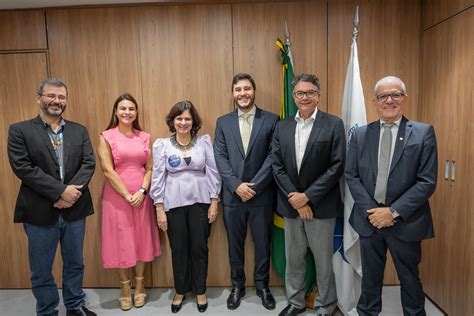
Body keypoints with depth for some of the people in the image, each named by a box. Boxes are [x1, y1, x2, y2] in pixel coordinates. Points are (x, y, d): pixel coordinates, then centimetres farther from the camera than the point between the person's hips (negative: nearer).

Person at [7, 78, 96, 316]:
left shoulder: (79, 131, 8)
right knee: (41, 271, 11)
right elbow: (22, 167, -13)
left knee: (75, 264, 17)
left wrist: (71, 192, -16)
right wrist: (61, 190, -19)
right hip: (40, 212, -3)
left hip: (74, 209, 3)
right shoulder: (19, 130, -2)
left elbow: (89, 163, -1)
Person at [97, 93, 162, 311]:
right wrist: (128, 196, -13)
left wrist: (142, 191, -11)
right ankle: (125, 287, 25)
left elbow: (150, 168, 3)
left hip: (142, 196, 3)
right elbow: (108, 171, -10)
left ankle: (139, 285, 28)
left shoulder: (144, 137, 6)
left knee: (141, 240, 11)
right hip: (116, 197, -3)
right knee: (121, 241, 7)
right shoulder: (106, 137, -4)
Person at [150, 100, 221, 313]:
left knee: (199, 247, 9)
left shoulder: (204, 141, 1)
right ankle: (180, 291, 32)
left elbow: (213, 172, 1)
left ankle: (200, 291, 29)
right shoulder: (162, 144, -1)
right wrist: (159, 208, -4)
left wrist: (214, 201, -2)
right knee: (178, 249, 11)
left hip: (200, 201, 0)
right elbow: (158, 177, -1)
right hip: (174, 203, 0)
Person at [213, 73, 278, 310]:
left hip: (262, 195, -1)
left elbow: (273, 157, -7)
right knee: (235, 244, 14)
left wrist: (254, 185, -13)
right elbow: (220, 158, -1)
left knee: (263, 243, 12)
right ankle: (237, 286, 34)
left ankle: (262, 285, 33)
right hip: (232, 195, 2)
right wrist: (237, 185, -13)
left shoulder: (271, 120, -1)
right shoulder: (223, 122, 6)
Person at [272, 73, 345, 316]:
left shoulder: (334, 124, -5)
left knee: (323, 260, 11)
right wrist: (294, 198, -9)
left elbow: (337, 166, -11)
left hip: (321, 205, -3)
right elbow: (277, 166, 0)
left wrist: (308, 196, -15)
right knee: (293, 258, 16)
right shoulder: (282, 126, 5)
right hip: (291, 204, 3)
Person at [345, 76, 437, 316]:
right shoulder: (360, 134, 2)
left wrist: (394, 211, -15)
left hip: (406, 222, -2)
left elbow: (427, 181, -10)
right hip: (369, 219, 2)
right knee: (370, 277, 18)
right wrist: (371, 210, -11)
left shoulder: (424, 133, -5)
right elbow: (351, 176, 0)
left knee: (410, 279, 16)